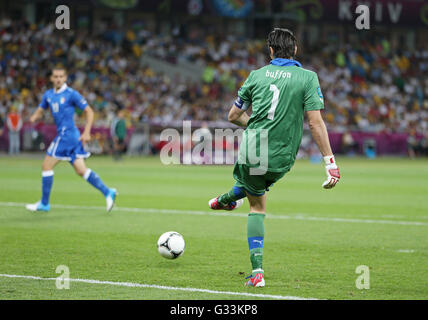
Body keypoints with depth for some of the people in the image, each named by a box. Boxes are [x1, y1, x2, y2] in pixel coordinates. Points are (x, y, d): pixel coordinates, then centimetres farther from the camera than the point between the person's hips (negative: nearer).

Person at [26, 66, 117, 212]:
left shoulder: (71, 94, -9)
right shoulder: (48, 95, 13)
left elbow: (89, 111, -7)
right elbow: (40, 110, 21)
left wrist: (87, 132, -15)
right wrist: (34, 117, -3)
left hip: (67, 133, -7)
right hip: (63, 134, 8)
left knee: (47, 166, -3)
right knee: (81, 170, 3)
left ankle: (44, 203, 5)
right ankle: (107, 192, 2)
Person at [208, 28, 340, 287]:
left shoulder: (257, 75, 5)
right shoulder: (307, 77, -4)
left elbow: (234, 116, 13)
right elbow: (316, 123, -12)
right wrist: (331, 162, -10)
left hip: (251, 150, 0)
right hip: (281, 159, 0)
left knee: (257, 207, 21)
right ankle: (228, 198, 55)